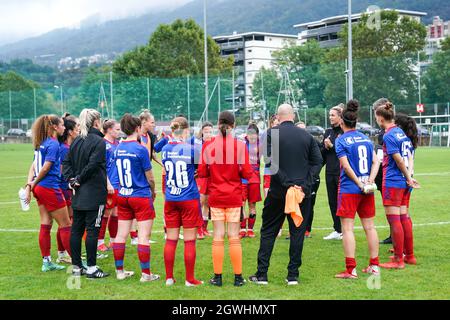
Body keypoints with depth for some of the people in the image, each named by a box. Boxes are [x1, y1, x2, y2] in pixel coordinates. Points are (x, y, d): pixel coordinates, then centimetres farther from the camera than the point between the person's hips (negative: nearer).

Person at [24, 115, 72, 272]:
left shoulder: (42, 143, 13)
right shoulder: (53, 144, -14)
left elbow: (34, 165, 8)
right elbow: (45, 168, -17)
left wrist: (30, 185, 2)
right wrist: (33, 184, -4)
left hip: (40, 188, 9)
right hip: (50, 188, -9)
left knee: (46, 225, 11)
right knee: (65, 225, -1)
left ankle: (46, 262, 16)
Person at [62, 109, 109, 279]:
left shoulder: (76, 141, 12)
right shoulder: (99, 141, -11)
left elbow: (66, 162, 9)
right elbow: (93, 165, -19)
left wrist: (71, 179, 2)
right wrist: (79, 180, -7)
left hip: (78, 194, 8)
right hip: (94, 193, -7)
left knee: (76, 229, 10)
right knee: (92, 230, -2)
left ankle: (76, 266, 17)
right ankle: (91, 268, 2)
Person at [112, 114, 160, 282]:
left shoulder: (118, 149, 4)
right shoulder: (141, 149, -13)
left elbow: (120, 173, 12)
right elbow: (149, 177, -7)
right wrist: (153, 191, 11)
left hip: (123, 196, 6)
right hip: (141, 196, -6)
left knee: (121, 235, 10)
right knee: (143, 236, -1)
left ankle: (119, 271, 18)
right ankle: (146, 274, 3)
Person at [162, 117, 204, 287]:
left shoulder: (165, 149, 2)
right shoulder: (191, 148, -12)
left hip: (170, 200, 4)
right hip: (189, 199, -4)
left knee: (171, 239, 9)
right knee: (190, 241, 3)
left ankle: (169, 277, 14)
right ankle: (190, 279, 8)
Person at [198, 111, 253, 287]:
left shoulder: (208, 145, -5)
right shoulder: (240, 145, -8)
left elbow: (202, 172, -1)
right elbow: (247, 173, -8)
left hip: (215, 197, 1)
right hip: (234, 197, -1)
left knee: (218, 237, 7)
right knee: (234, 238, 4)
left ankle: (217, 277, 10)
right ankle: (238, 277, 9)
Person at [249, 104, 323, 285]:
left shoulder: (272, 133, -4)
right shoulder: (306, 136, 6)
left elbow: (270, 162, -15)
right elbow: (317, 161, 1)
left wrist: (287, 184, -14)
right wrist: (305, 183, -4)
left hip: (278, 191, -2)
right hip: (302, 191, 2)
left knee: (268, 232, 9)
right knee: (297, 232, 9)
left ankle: (262, 274, 10)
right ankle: (293, 275, 9)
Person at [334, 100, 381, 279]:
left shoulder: (341, 140, -7)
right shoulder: (366, 139, 10)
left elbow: (346, 165, -14)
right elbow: (376, 162, 4)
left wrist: (359, 183, -9)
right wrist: (370, 180, -5)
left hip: (349, 189, -6)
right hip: (368, 191, 6)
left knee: (347, 229, -2)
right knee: (370, 227, 12)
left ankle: (351, 269, -2)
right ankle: (374, 266, 18)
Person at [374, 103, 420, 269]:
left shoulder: (388, 136, -14)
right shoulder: (402, 133, 12)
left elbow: (399, 160, -15)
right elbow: (410, 158, 10)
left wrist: (408, 178, -4)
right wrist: (409, 175, 1)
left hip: (392, 182, -9)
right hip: (404, 182, 9)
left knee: (394, 219, -3)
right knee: (404, 217, 15)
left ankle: (398, 260, 1)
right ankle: (409, 255, 22)